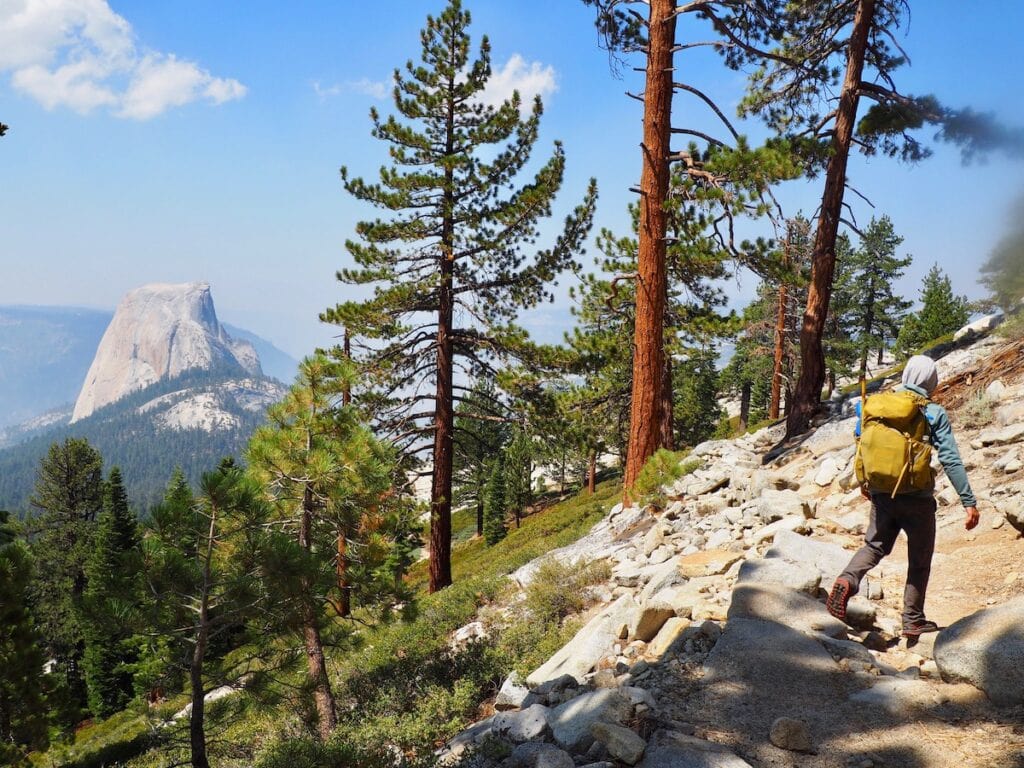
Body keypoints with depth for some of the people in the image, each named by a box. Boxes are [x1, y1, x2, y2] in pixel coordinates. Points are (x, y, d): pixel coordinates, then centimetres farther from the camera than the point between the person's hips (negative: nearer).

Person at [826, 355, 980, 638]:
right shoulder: (935, 414, -8)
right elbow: (950, 460, -12)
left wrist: (864, 482, 23)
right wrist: (969, 502, -8)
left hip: (882, 495, 3)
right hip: (918, 498, -3)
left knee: (875, 545, 17)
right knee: (920, 560, 13)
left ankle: (847, 580, -10)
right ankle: (913, 620, 19)